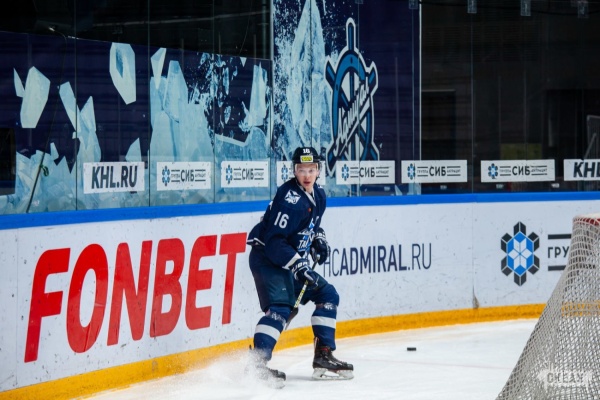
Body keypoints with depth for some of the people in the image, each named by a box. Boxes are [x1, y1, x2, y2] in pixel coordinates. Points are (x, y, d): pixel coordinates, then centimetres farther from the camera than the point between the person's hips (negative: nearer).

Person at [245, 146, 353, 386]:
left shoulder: (318, 196, 7)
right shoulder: (289, 198, -22)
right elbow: (274, 241, -27)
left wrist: (318, 238, 7)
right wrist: (298, 265, -31)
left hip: (291, 261, 10)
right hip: (267, 258, -10)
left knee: (328, 295, 12)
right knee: (281, 306, -26)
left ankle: (323, 357, 14)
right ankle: (256, 362, -35)